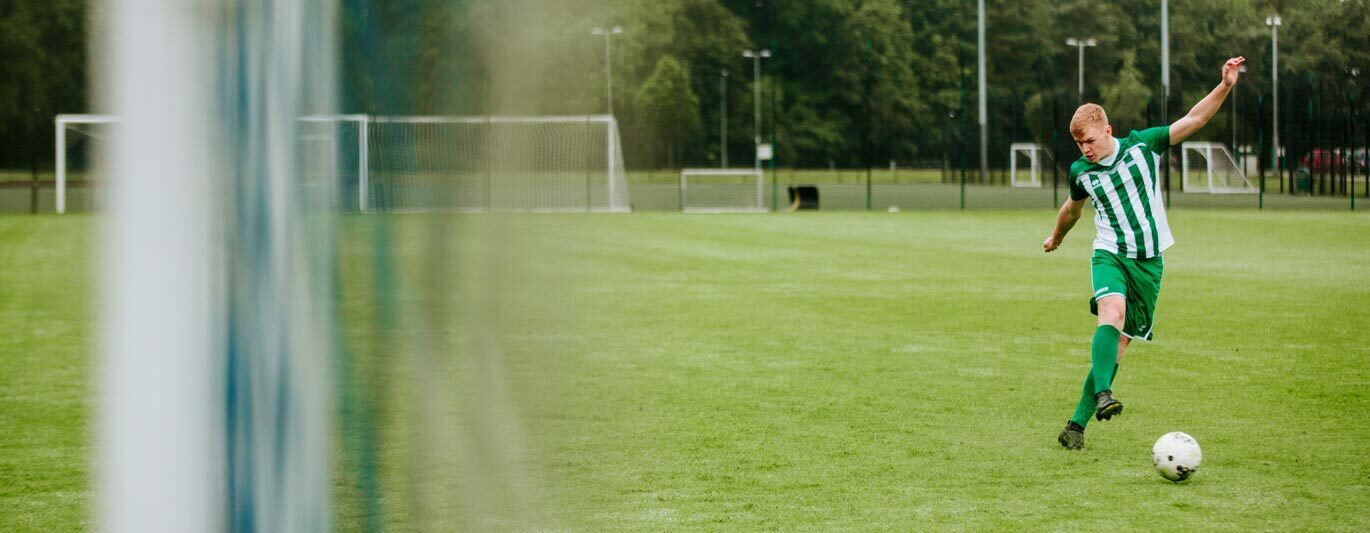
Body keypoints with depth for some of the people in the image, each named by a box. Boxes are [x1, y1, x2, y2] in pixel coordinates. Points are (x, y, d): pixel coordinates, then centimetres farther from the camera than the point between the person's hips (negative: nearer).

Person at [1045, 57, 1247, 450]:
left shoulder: (1142, 145, -2)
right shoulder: (1081, 172, 4)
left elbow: (1193, 120, -3)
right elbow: (1073, 208, 26)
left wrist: (1225, 86, -15)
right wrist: (1056, 237, 43)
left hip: (1149, 261, 0)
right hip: (1110, 254, 0)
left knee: (1120, 343, -2)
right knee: (1113, 312, -32)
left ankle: (1077, 425, 3)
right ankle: (1102, 395, -45)